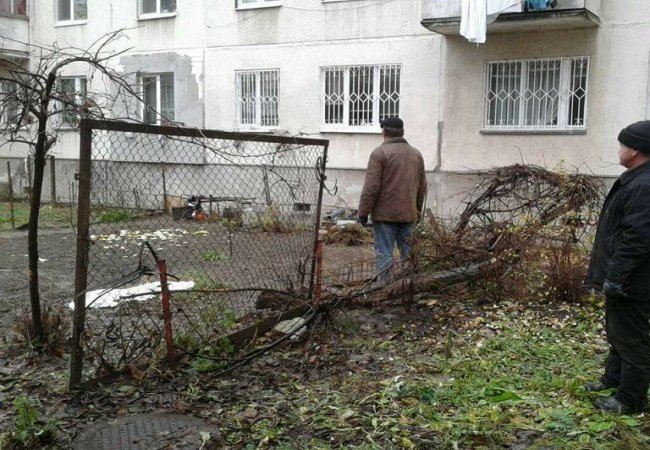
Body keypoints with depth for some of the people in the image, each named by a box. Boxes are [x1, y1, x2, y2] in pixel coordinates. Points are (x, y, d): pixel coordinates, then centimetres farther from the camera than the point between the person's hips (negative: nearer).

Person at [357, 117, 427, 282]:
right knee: (408, 253, 11)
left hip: (385, 214, -5)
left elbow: (371, 187, -12)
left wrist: (363, 212, -6)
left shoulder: (380, 153, -7)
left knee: (384, 254, -2)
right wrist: (417, 210, 26)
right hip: (408, 214, 6)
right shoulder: (417, 154, 13)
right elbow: (422, 187, 18)